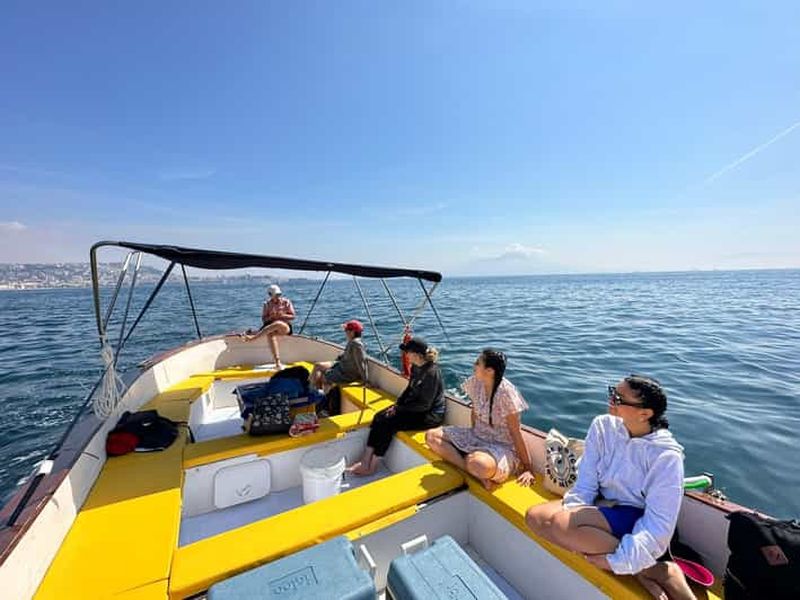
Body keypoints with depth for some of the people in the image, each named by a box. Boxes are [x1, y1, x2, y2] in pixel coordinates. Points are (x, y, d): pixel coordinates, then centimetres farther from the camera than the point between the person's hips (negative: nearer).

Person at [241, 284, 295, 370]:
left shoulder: (286, 302, 6)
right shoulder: (267, 304, 9)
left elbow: (293, 317, 3)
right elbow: (263, 320, 6)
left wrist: (282, 315, -14)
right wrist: (271, 317, -14)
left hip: (286, 327, -2)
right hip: (271, 327, 3)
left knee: (277, 324, -39)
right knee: (270, 333, -36)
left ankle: (252, 337, -42)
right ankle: (277, 362, -43)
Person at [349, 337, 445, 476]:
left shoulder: (432, 372, -25)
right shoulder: (415, 367, 2)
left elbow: (425, 405, -22)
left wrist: (400, 409, -15)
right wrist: (397, 404, 0)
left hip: (430, 414, -8)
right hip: (414, 406, 9)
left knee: (388, 423, -19)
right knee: (379, 417, -8)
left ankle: (371, 466, -3)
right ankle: (365, 460, -5)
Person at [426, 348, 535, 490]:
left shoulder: (505, 392, -24)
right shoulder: (475, 383, -6)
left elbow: (515, 432, -17)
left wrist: (528, 468, -13)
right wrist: (473, 435, 11)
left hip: (502, 447, -8)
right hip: (477, 437, 8)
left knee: (479, 465, -43)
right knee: (431, 436, -8)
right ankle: (474, 471, -14)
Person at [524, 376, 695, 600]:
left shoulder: (667, 456, -19)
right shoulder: (603, 426, -7)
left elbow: (658, 525, -19)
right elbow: (585, 484, -5)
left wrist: (615, 561, -24)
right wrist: (574, 514, -20)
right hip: (602, 505, 6)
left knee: (561, 522, -30)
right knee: (536, 516, -17)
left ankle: (650, 570, -11)